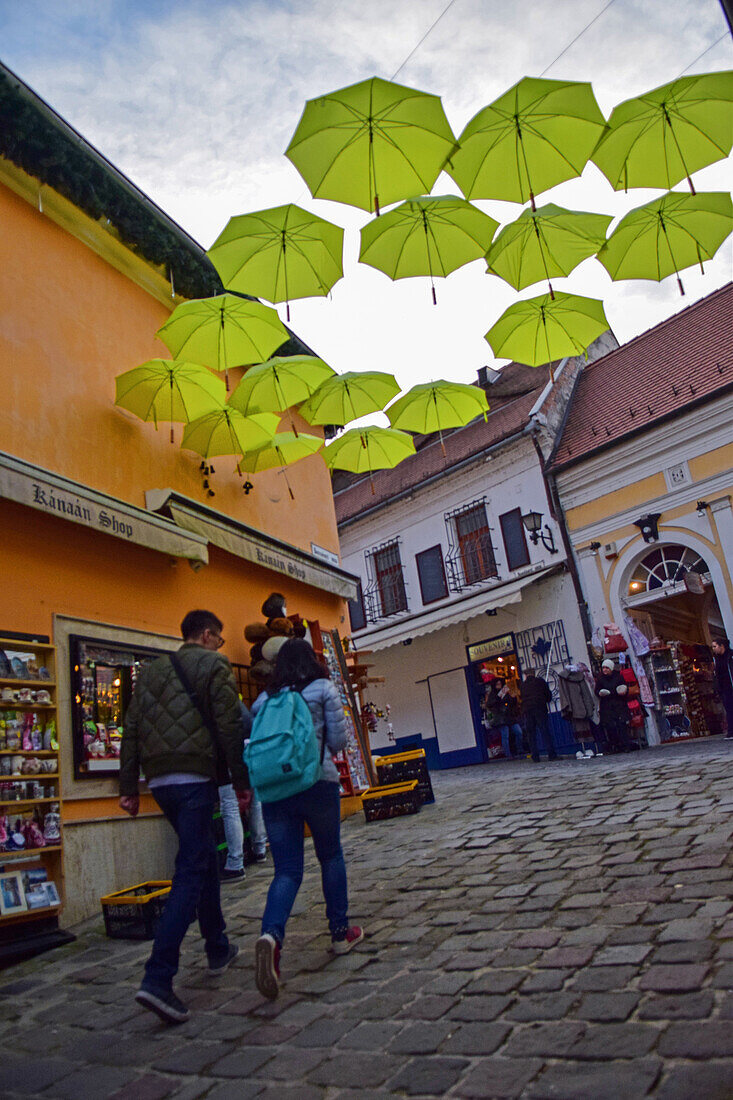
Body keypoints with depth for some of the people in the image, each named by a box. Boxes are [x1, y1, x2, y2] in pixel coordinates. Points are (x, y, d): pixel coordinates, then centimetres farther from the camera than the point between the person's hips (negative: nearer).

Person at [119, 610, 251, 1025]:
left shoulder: (152, 670, 17)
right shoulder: (215, 666, -2)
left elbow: (131, 729, 13)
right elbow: (229, 728, -9)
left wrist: (129, 786, 14)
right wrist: (242, 781, -3)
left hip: (160, 780, 7)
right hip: (196, 778, -7)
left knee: (206, 859, 21)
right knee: (191, 873, -5)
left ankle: (218, 948, 33)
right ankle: (158, 978, -12)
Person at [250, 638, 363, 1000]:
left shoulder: (263, 699, 11)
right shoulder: (323, 689, 1)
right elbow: (338, 741, -1)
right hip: (318, 783, -2)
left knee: (287, 870, 4)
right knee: (331, 856, 18)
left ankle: (271, 935, -20)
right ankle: (341, 932, 27)